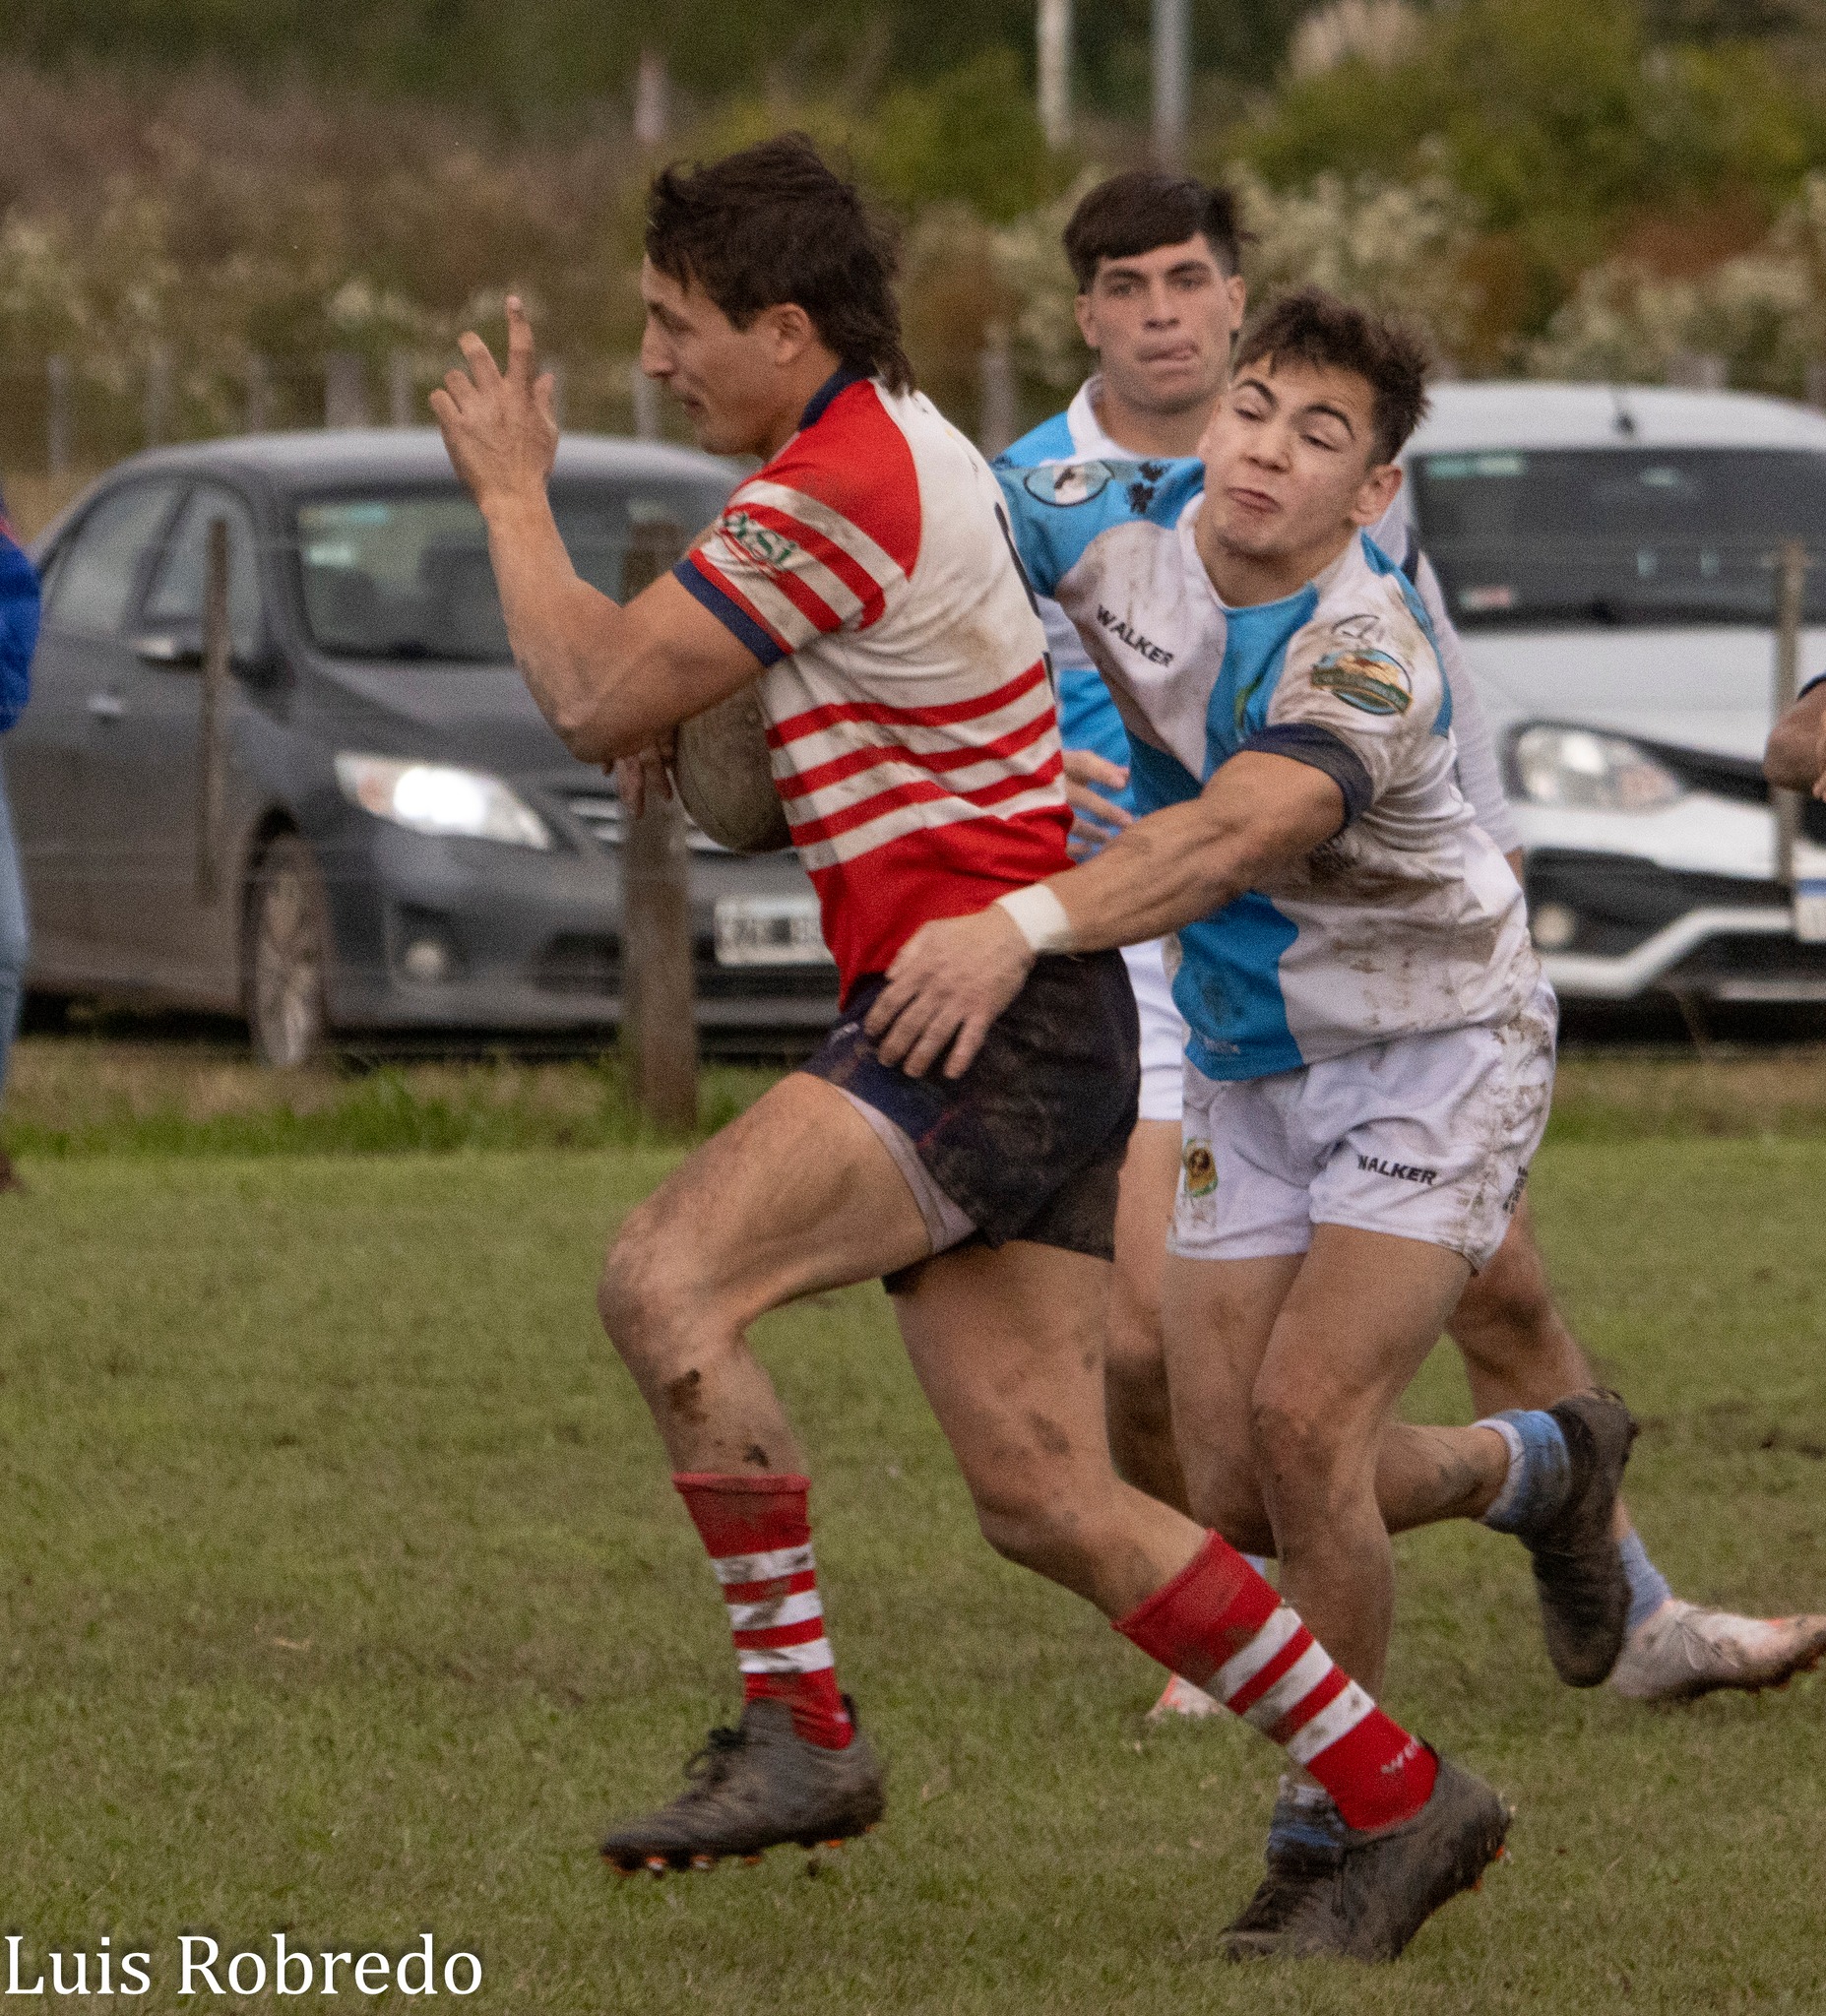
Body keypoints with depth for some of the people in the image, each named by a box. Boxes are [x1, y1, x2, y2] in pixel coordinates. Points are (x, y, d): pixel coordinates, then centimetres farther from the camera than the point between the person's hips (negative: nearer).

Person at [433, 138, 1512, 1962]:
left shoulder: (841, 490, -15)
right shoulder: (901, 449, 17)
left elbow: (593, 700, -12)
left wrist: (510, 491, 2)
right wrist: (694, 711, 11)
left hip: (988, 1020, -10)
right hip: (1022, 1038, 10)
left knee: (663, 1281, -22)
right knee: (1044, 1500, 6)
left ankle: (796, 1728, -18)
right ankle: (1394, 1800, 10)